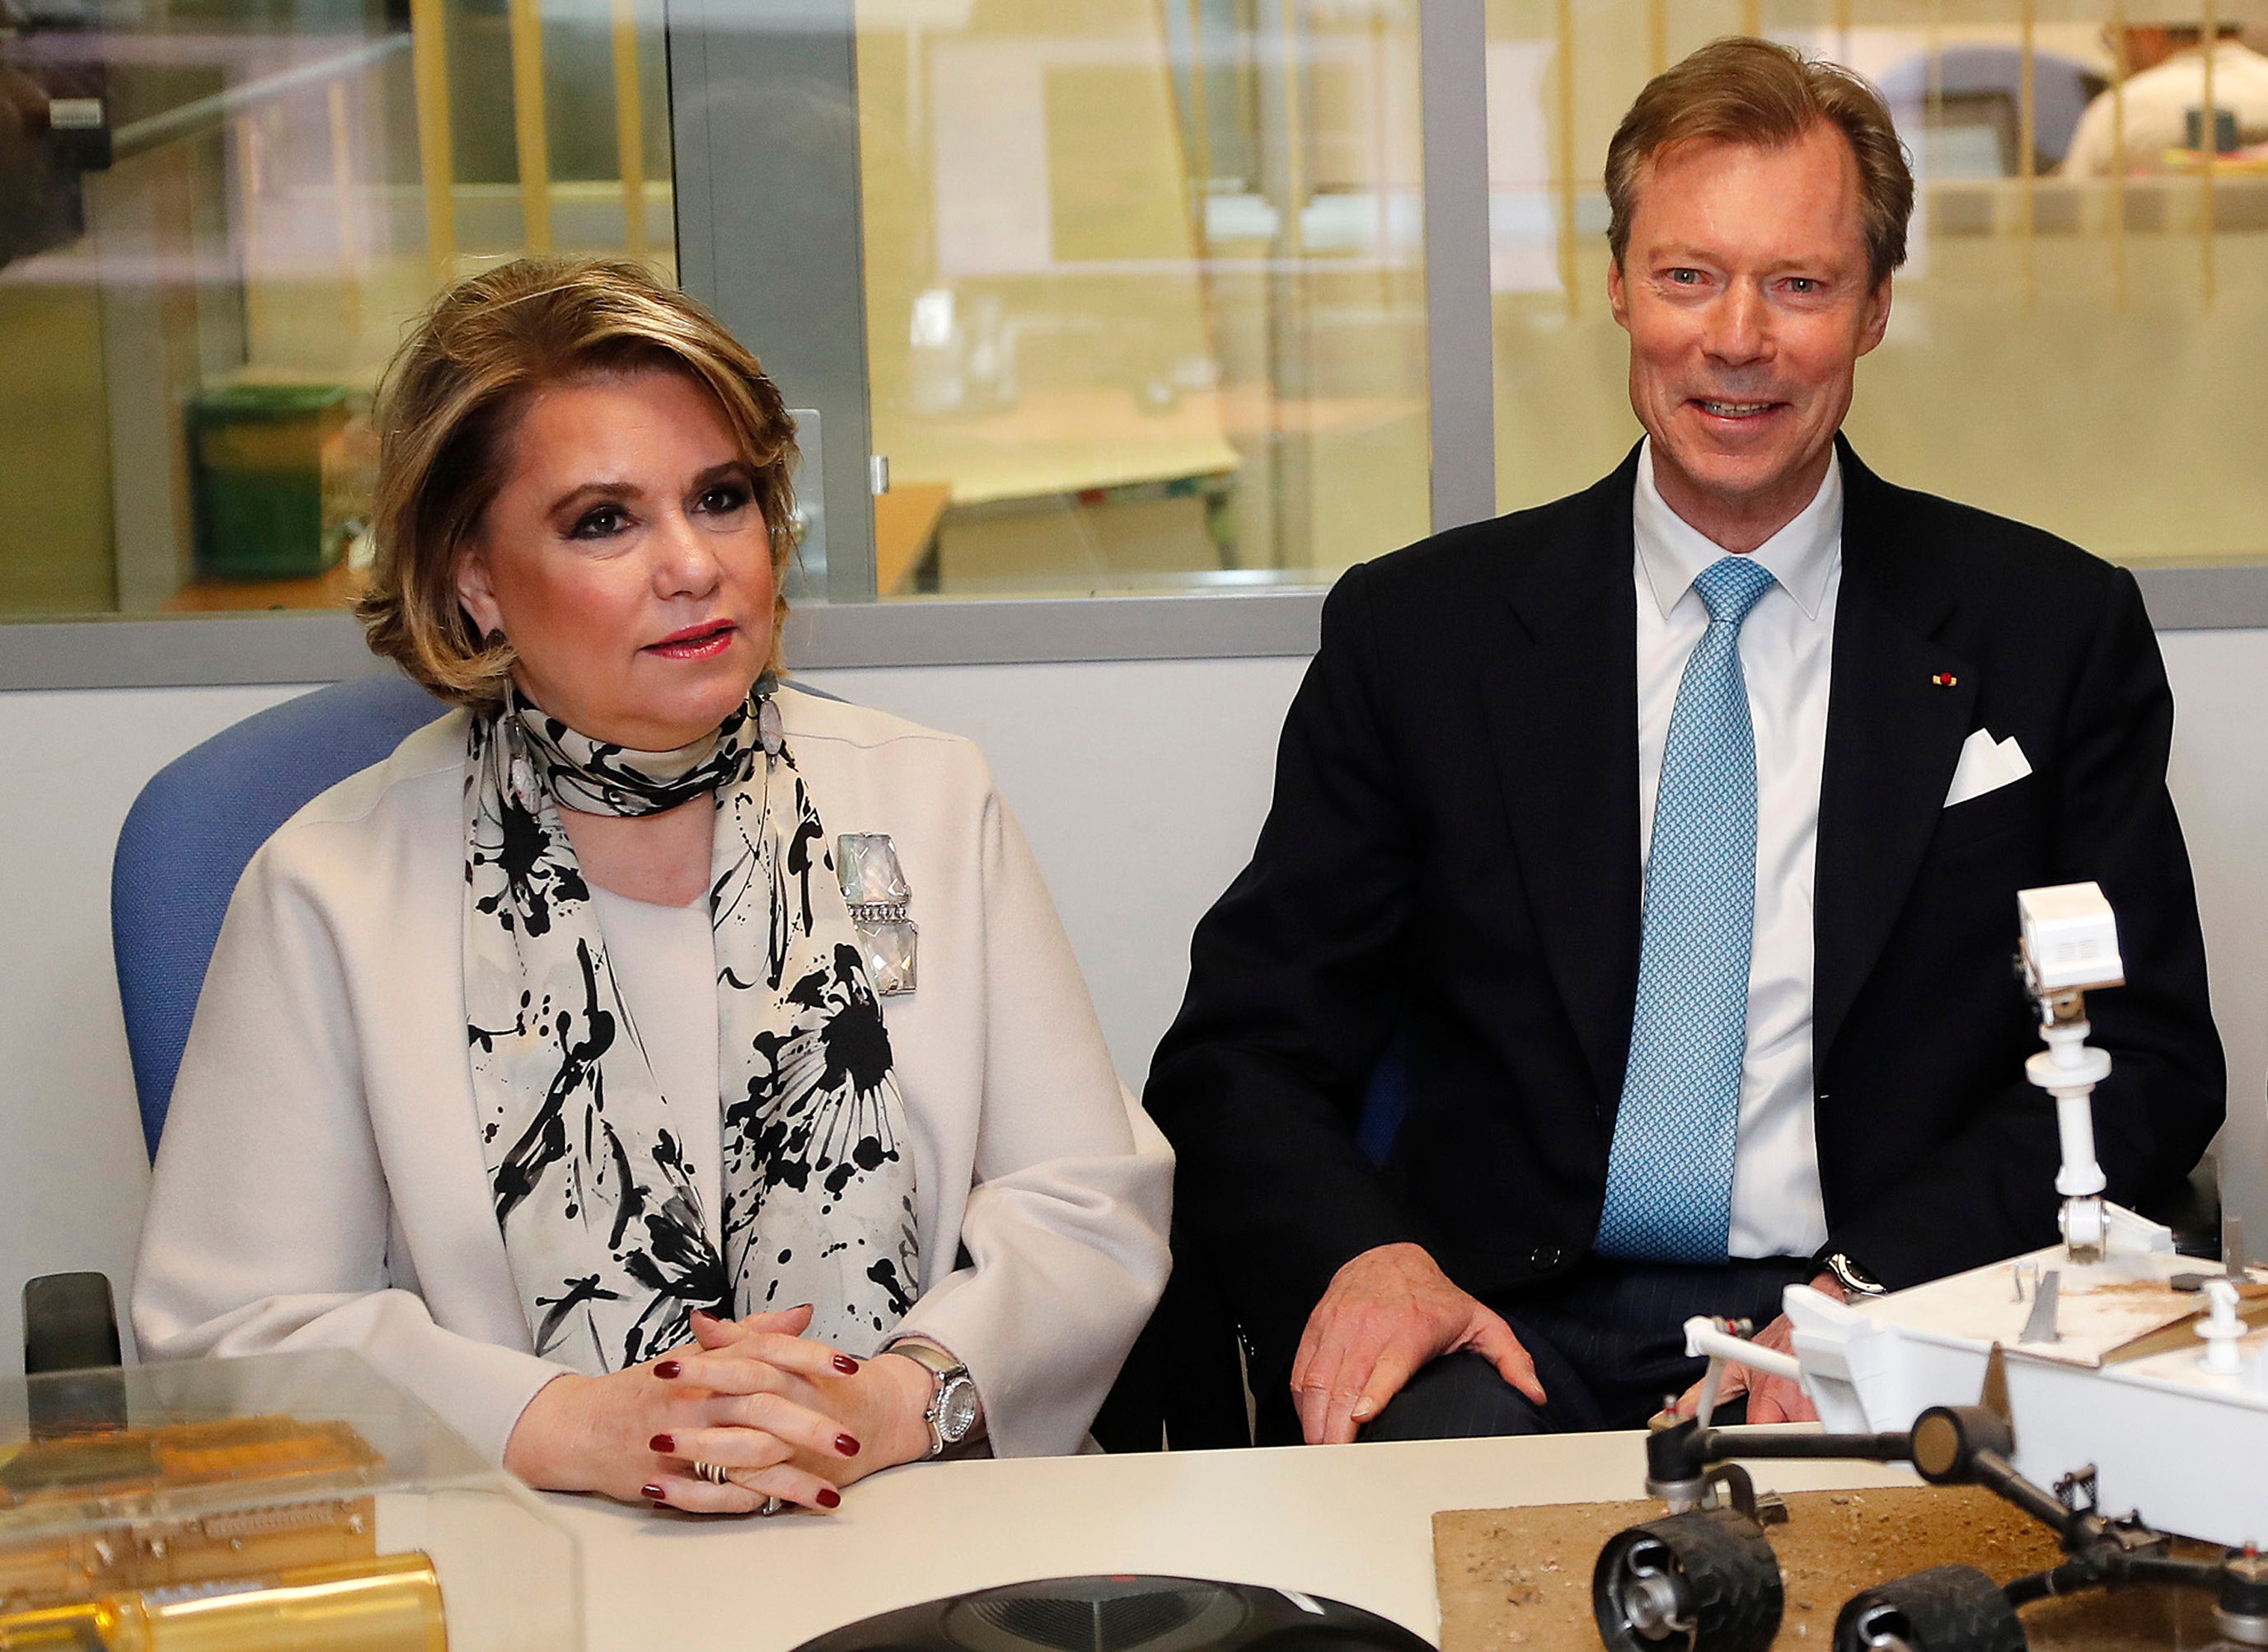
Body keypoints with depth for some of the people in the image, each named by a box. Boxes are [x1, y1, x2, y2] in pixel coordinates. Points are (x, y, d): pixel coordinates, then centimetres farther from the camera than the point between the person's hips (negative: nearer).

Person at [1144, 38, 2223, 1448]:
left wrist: (1866, 1292, -13)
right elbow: (1241, 1051, 8)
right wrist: (1362, 1253, -15)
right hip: (1511, 1331, 1)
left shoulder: (2058, 630, 9)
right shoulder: (1417, 631, 9)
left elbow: (2152, 1061, 5)